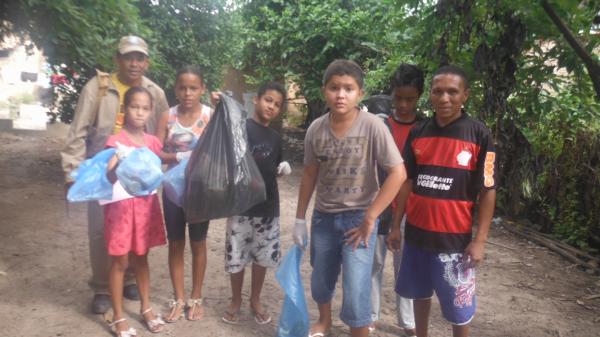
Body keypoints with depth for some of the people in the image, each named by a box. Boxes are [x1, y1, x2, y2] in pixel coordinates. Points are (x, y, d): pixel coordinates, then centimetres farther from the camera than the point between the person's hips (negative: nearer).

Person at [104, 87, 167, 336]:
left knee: (141, 258, 17)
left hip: (146, 204, 5)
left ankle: (146, 308, 30)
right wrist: (118, 164, -38)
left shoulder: (153, 142, 5)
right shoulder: (115, 142, -11)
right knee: (120, 261, 4)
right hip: (122, 205, -5)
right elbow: (110, 178, -21)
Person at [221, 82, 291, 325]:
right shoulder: (241, 127, -7)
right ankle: (236, 300, 29)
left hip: (267, 205, 5)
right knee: (237, 256, 7)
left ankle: (255, 300, 32)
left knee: (263, 256, 14)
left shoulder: (275, 137, 11)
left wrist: (283, 169, 0)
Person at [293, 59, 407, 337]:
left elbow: (398, 173, -17)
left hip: (358, 217, -4)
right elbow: (310, 174, 5)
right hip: (323, 217, 4)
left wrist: (370, 218, -16)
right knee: (320, 280, 20)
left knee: (356, 291, -6)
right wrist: (300, 219, 8)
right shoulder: (315, 129, -5)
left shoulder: (372, 126, -17)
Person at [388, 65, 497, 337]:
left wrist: (480, 239, -10)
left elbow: (488, 190, -7)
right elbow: (407, 182, 7)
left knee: (458, 306, 9)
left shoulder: (479, 135, -9)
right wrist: (396, 225, 7)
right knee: (420, 293, 19)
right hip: (416, 233, 4)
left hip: (455, 237, -3)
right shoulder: (418, 133, 1)